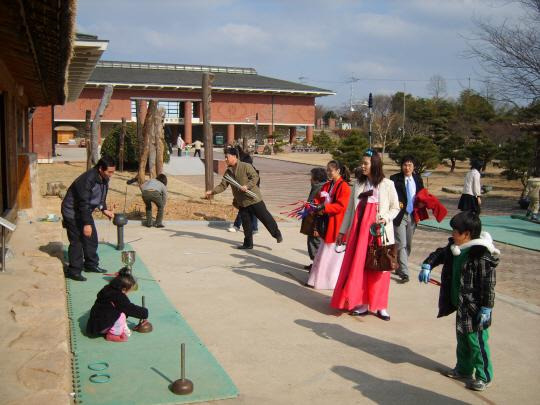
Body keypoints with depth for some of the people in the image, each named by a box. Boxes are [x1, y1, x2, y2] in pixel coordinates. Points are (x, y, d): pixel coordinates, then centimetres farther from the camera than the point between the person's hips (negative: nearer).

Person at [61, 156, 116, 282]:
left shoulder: (104, 179, -3)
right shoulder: (88, 180, -31)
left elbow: (101, 196, 13)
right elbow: (83, 203, -31)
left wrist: (104, 209, -3)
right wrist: (86, 223, -29)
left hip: (85, 211, 9)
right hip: (72, 212, -9)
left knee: (92, 238, 12)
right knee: (76, 242, -6)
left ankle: (91, 264, 27)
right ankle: (74, 271, 3)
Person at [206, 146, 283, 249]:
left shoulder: (246, 166, -10)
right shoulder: (228, 172, 9)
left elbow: (255, 177, -15)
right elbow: (222, 186, 9)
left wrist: (247, 186, -27)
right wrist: (212, 191, -4)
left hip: (254, 198, -6)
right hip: (241, 202, 6)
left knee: (265, 217, -1)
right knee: (246, 223, 9)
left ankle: (277, 234, 16)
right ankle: (248, 244, 19)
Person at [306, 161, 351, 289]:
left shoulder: (344, 186, -12)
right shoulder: (327, 185, 12)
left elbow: (341, 206, -21)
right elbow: (319, 199, 13)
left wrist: (324, 208, -25)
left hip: (337, 224, -8)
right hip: (327, 223, 8)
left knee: (335, 253, 0)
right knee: (324, 252, 13)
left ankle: (335, 281, 10)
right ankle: (320, 279, 22)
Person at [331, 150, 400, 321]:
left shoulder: (387, 184, -2)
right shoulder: (358, 184, 9)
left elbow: (395, 208, 5)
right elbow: (350, 209, 12)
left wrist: (386, 218, -15)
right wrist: (342, 231, 12)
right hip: (359, 230, 3)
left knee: (378, 268, 1)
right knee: (358, 266, 2)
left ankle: (380, 305, 12)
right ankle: (361, 303, 12)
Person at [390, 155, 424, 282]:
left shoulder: (418, 179, 8)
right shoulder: (394, 179, -6)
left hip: (412, 215, 5)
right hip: (400, 215, -5)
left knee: (408, 245, 14)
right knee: (401, 244, -8)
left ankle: (399, 268, 30)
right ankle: (404, 272, -5)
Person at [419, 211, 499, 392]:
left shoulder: (482, 256, -25)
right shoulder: (455, 248, 1)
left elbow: (488, 285, -23)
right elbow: (439, 254, 16)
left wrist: (486, 308, -21)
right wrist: (427, 266, -2)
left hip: (475, 308, -9)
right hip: (461, 305, 9)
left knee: (477, 342, 3)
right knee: (462, 339, 22)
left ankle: (484, 376, 18)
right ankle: (463, 369, 38)